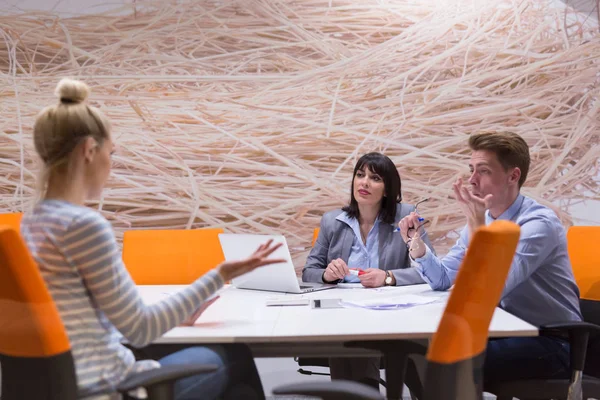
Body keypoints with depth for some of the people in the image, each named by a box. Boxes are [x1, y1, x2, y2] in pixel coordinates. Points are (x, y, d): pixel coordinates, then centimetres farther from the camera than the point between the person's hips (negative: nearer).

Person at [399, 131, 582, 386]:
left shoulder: (539, 223, -19)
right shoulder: (482, 221, 4)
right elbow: (443, 279, 5)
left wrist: (476, 224, -27)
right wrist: (416, 244, -11)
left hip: (551, 342, -7)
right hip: (508, 331, 7)